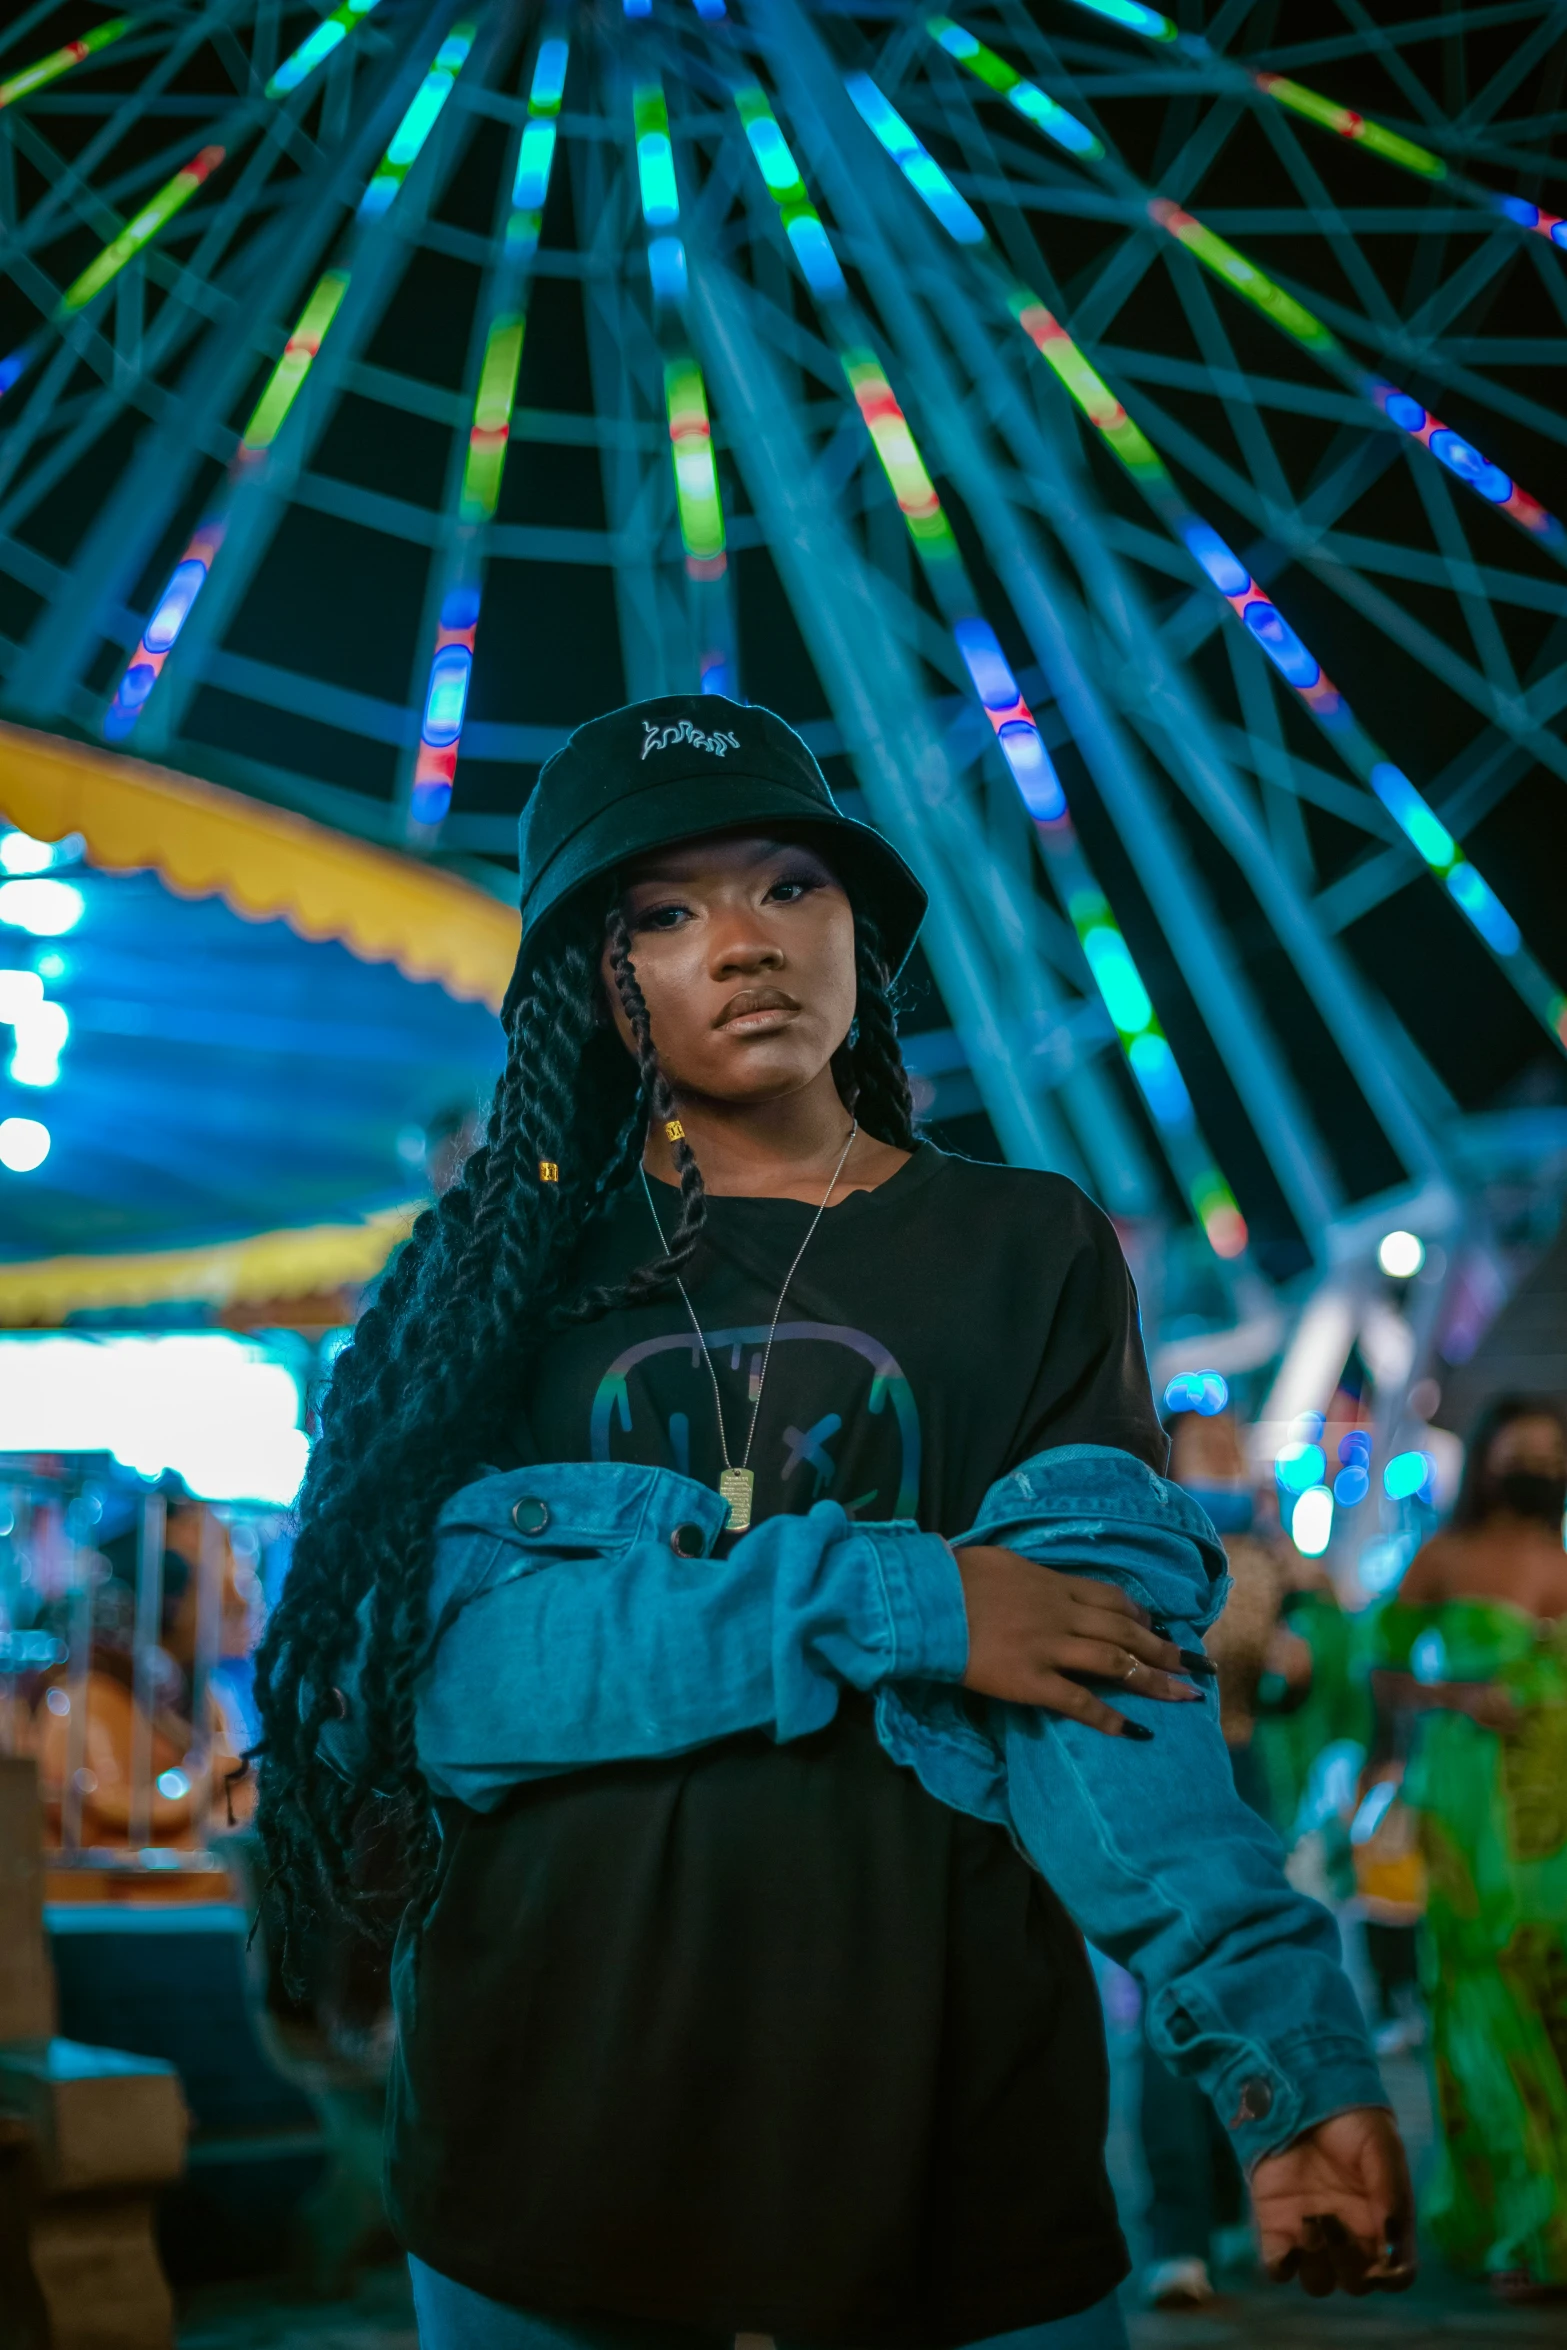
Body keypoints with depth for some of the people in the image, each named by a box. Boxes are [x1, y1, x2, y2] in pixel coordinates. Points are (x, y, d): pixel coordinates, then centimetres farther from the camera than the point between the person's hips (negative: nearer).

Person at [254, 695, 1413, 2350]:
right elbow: (429, 1669, -10)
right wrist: (883, 1603, -18)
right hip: (549, 2137, 1)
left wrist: (1285, 2050, -25)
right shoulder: (509, 1280, 5)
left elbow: (1110, 1663, -9)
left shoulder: (1027, 1252, 4)